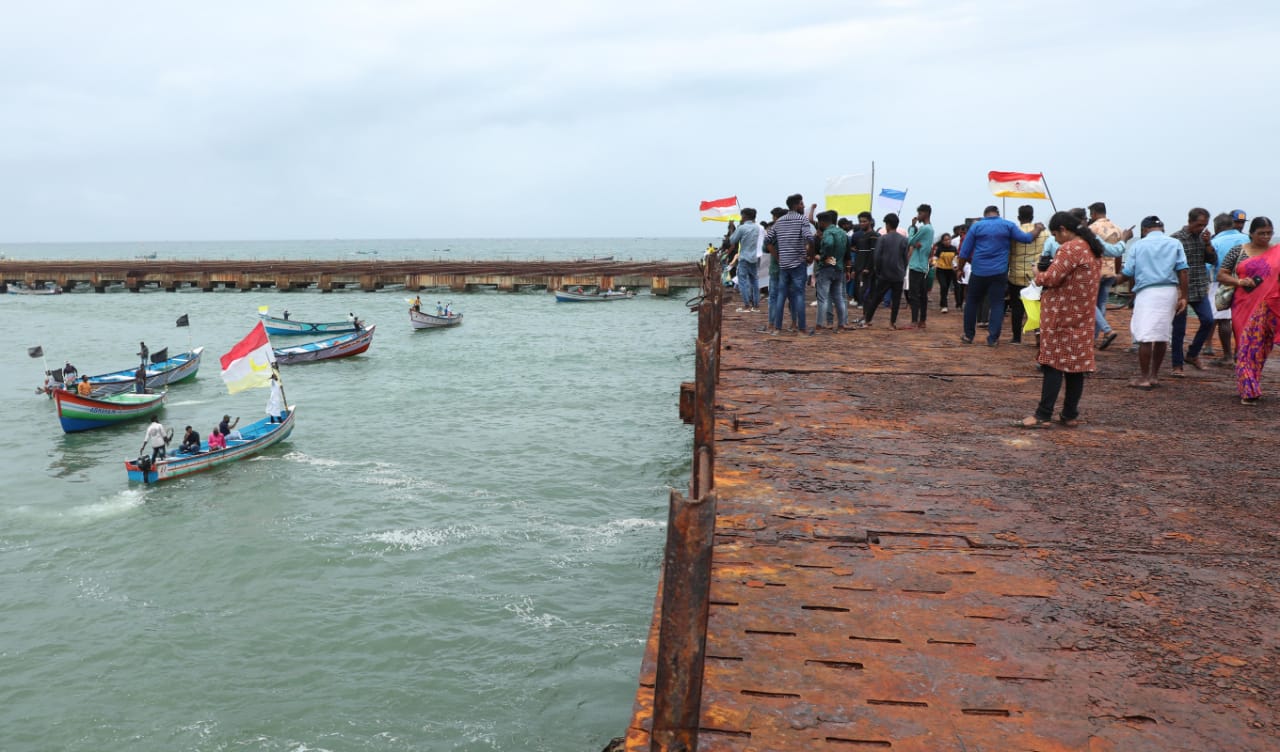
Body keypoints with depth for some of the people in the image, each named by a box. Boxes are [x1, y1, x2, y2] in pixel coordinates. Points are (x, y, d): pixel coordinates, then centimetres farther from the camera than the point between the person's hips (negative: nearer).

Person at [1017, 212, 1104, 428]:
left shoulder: (1069, 249, -16)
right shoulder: (1094, 250, 14)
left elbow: (1051, 279, -20)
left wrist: (1037, 274, -1)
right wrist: (1049, 265, 9)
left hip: (1062, 316, -9)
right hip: (1082, 318, 9)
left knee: (1053, 364, -6)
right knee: (1076, 364, 9)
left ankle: (1043, 415, -6)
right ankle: (1070, 414, 13)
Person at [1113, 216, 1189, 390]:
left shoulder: (1138, 246, 4)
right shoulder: (1175, 244, 8)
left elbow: (1126, 274, 4)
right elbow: (1182, 272, 1)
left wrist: (1112, 281, 24)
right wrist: (1183, 297, 3)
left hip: (1147, 292, -3)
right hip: (1169, 292, 3)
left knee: (1145, 336, -2)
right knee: (1162, 335, 11)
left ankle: (1144, 378, -1)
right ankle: (1155, 375, 19)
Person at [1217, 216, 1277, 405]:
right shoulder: (1238, 251, 5)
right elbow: (1221, 275, 5)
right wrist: (1239, 281, -12)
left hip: (1267, 308, 1)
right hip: (1244, 305, -1)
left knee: (1260, 347, 3)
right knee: (1247, 344, -5)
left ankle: (1247, 387, 16)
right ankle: (1249, 391, -3)